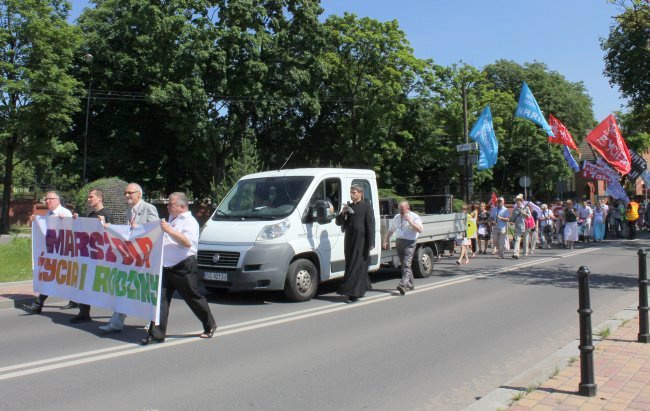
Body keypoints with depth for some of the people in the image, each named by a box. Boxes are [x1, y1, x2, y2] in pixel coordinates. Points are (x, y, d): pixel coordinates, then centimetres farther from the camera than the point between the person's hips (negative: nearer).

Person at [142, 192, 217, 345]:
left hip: (184, 268, -7)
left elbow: (188, 242, -27)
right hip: (167, 267, 8)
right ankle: (156, 334, 3)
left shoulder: (190, 221, -9)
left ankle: (210, 326, 24)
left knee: (194, 298, 5)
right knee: (161, 299, -1)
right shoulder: (172, 219, 18)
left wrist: (169, 230, -33)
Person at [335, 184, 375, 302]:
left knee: (357, 266, -6)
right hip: (349, 240, 7)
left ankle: (354, 292, -6)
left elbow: (371, 225, -8)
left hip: (361, 241, -6)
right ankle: (362, 288, 24)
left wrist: (371, 243, -15)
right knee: (350, 265, 10)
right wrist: (342, 213, -5)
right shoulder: (348, 207, 14)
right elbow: (338, 222, 15)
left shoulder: (367, 207, -3)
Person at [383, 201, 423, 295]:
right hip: (399, 242, 6)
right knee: (403, 264, 12)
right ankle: (410, 284, 25)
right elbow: (390, 230, 21)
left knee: (406, 264, -15)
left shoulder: (415, 217, -2)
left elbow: (420, 230, -15)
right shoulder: (397, 218, 14)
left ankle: (403, 285, -25)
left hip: (409, 243, -6)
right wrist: (386, 241, 11)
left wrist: (410, 221, -19)